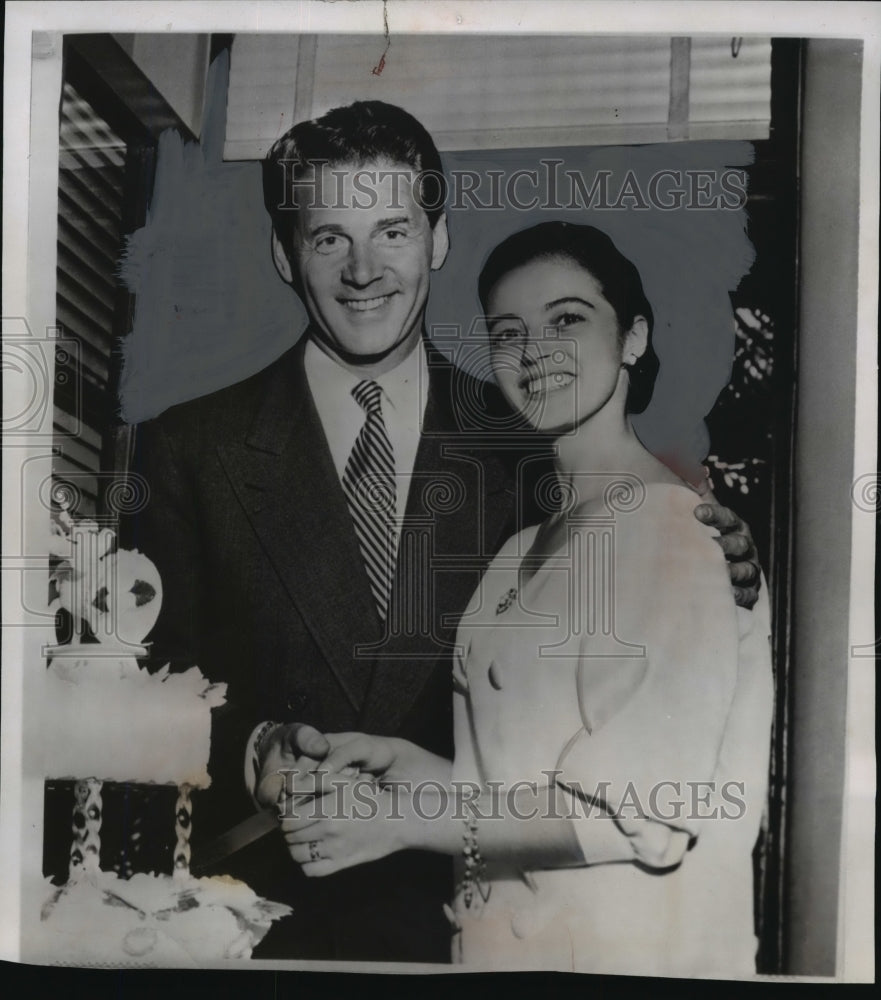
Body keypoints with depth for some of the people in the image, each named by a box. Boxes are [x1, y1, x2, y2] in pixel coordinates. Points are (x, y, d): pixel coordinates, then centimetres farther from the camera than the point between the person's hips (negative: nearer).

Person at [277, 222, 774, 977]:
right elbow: (519, 769, 9)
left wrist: (410, 818, -19)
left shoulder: (680, 524, -17)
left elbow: (644, 808, -21)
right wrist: (410, 763, -5)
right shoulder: (527, 551, 7)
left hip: (624, 949, -7)